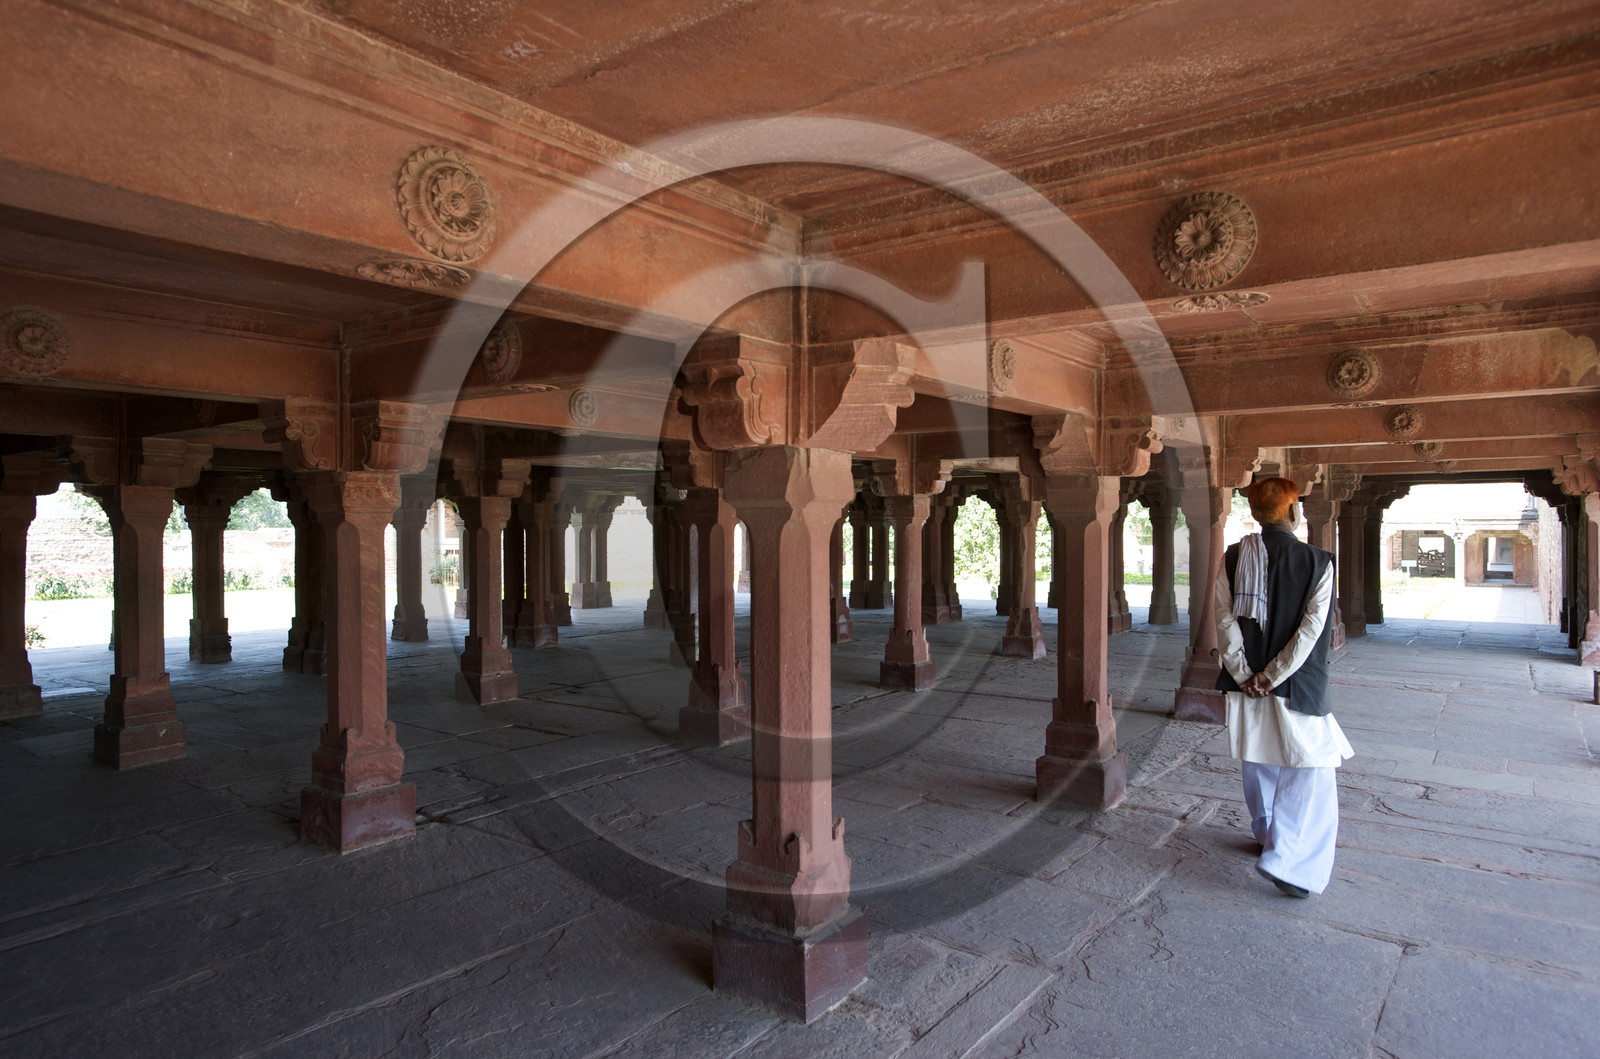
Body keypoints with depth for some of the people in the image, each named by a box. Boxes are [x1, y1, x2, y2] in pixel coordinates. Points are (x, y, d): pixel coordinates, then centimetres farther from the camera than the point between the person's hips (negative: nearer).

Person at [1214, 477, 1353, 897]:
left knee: (1260, 764, 20)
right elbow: (1311, 628, -14)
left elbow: (1225, 619, -8)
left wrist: (1244, 674, -7)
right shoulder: (1317, 563, -9)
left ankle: (1269, 838, 38)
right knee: (1310, 771, 6)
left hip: (1247, 683, 4)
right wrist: (1273, 677, -13)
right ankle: (1286, 860, -2)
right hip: (1298, 687, -4)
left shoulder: (1233, 558, -3)